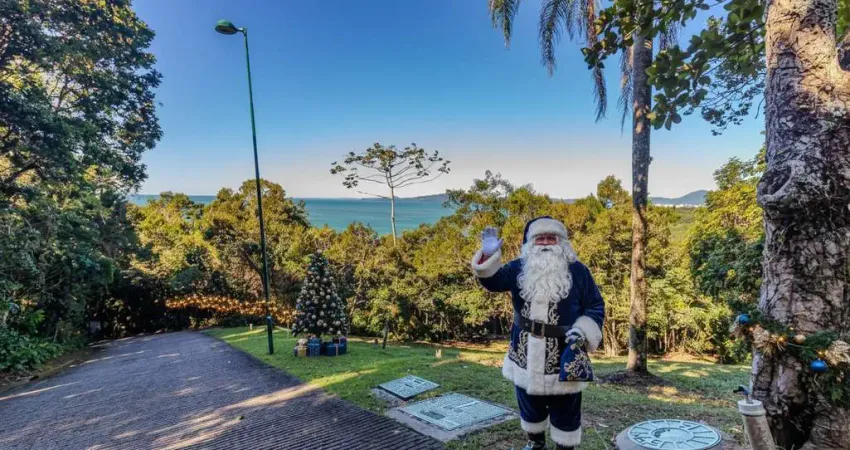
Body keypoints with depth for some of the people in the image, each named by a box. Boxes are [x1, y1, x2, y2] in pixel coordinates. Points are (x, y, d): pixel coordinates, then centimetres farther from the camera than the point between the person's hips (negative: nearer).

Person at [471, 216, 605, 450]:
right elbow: (493, 281, -9)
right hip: (526, 356, 3)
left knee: (565, 412, 11)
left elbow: (596, 306, 0)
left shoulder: (578, 271, -3)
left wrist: (583, 329, -17)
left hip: (563, 358, -3)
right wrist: (488, 255, -26)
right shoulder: (518, 268, 3)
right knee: (530, 406, 22)